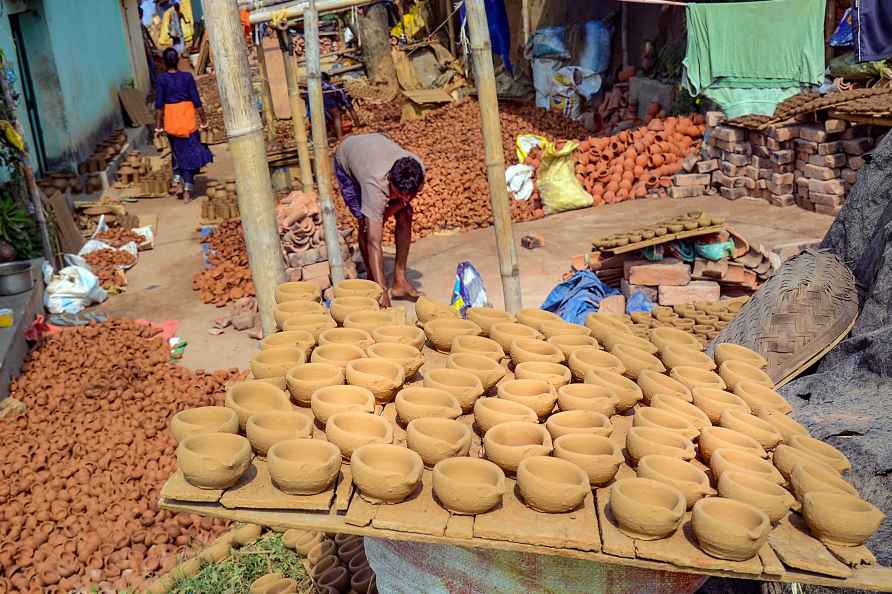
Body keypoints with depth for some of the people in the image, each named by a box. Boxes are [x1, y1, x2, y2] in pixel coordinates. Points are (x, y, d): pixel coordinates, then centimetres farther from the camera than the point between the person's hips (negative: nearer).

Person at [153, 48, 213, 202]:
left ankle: (178, 183, 13)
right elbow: (197, 102, -6)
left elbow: (159, 104, -7)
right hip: (187, 119, -1)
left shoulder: (162, 78, -6)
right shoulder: (187, 77, -6)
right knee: (190, 153, 5)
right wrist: (204, 121, 2)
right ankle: (187, 190, 3)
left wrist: (158, 126, -2)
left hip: (170, 120, 1)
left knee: (177, 152, 21)